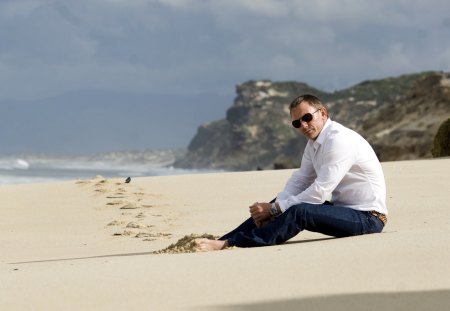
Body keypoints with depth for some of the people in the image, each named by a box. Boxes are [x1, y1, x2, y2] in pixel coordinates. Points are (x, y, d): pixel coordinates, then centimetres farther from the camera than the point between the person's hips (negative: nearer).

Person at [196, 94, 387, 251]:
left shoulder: (339, 140, -20)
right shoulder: (314, 143, 10)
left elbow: (319, 192, -23)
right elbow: (299, 181, 7)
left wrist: (274, 209, -18)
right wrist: (274, 207, -12)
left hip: (367, 216, -9)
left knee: (298, 212, -27)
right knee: (282, 205, 2)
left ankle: (227, 244, -29)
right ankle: (223, 240, -4)